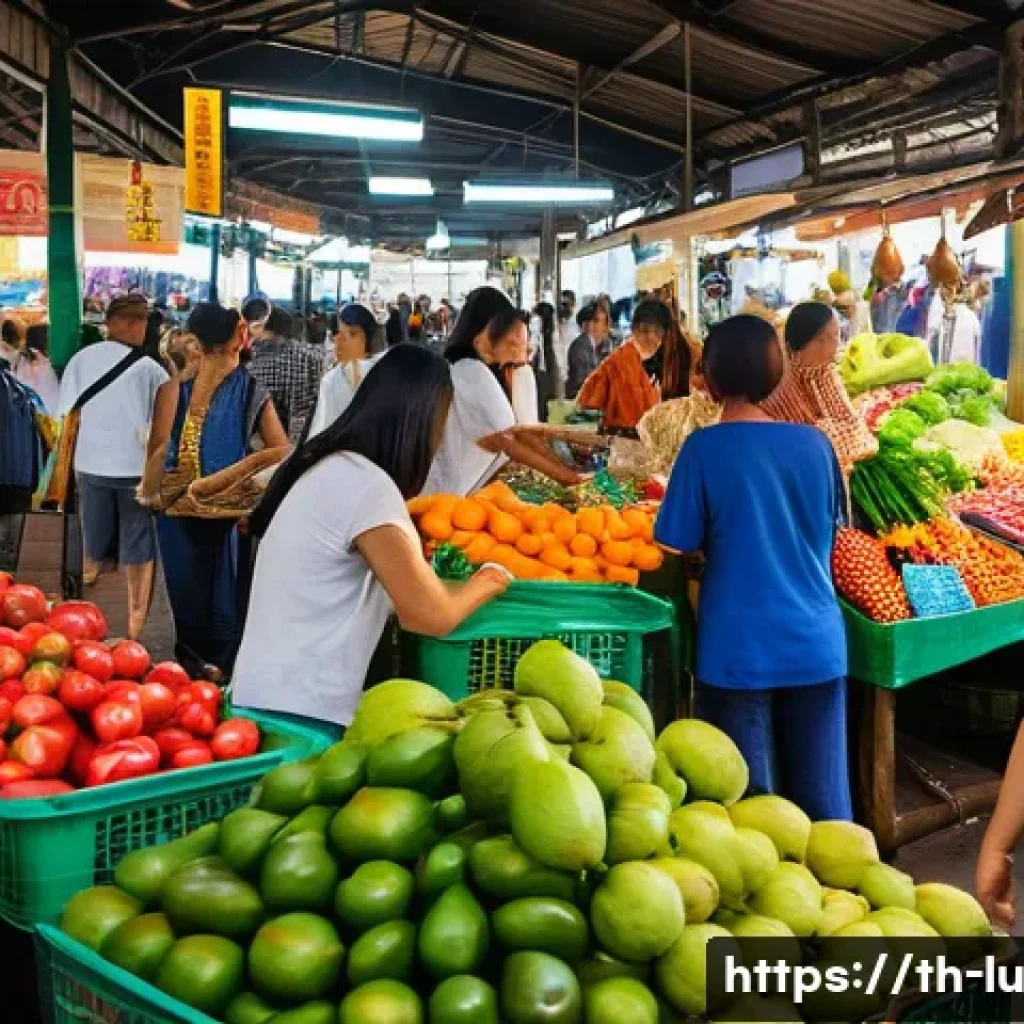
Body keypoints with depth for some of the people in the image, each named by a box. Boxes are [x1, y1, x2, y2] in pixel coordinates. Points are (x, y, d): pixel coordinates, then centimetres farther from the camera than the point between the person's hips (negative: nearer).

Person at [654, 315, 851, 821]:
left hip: (739, 647, -3)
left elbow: (682, 546, -5)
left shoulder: (704, 447, -10)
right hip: (816, 642, 3)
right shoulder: (815, 443, 1)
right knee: (824, 801, 13)